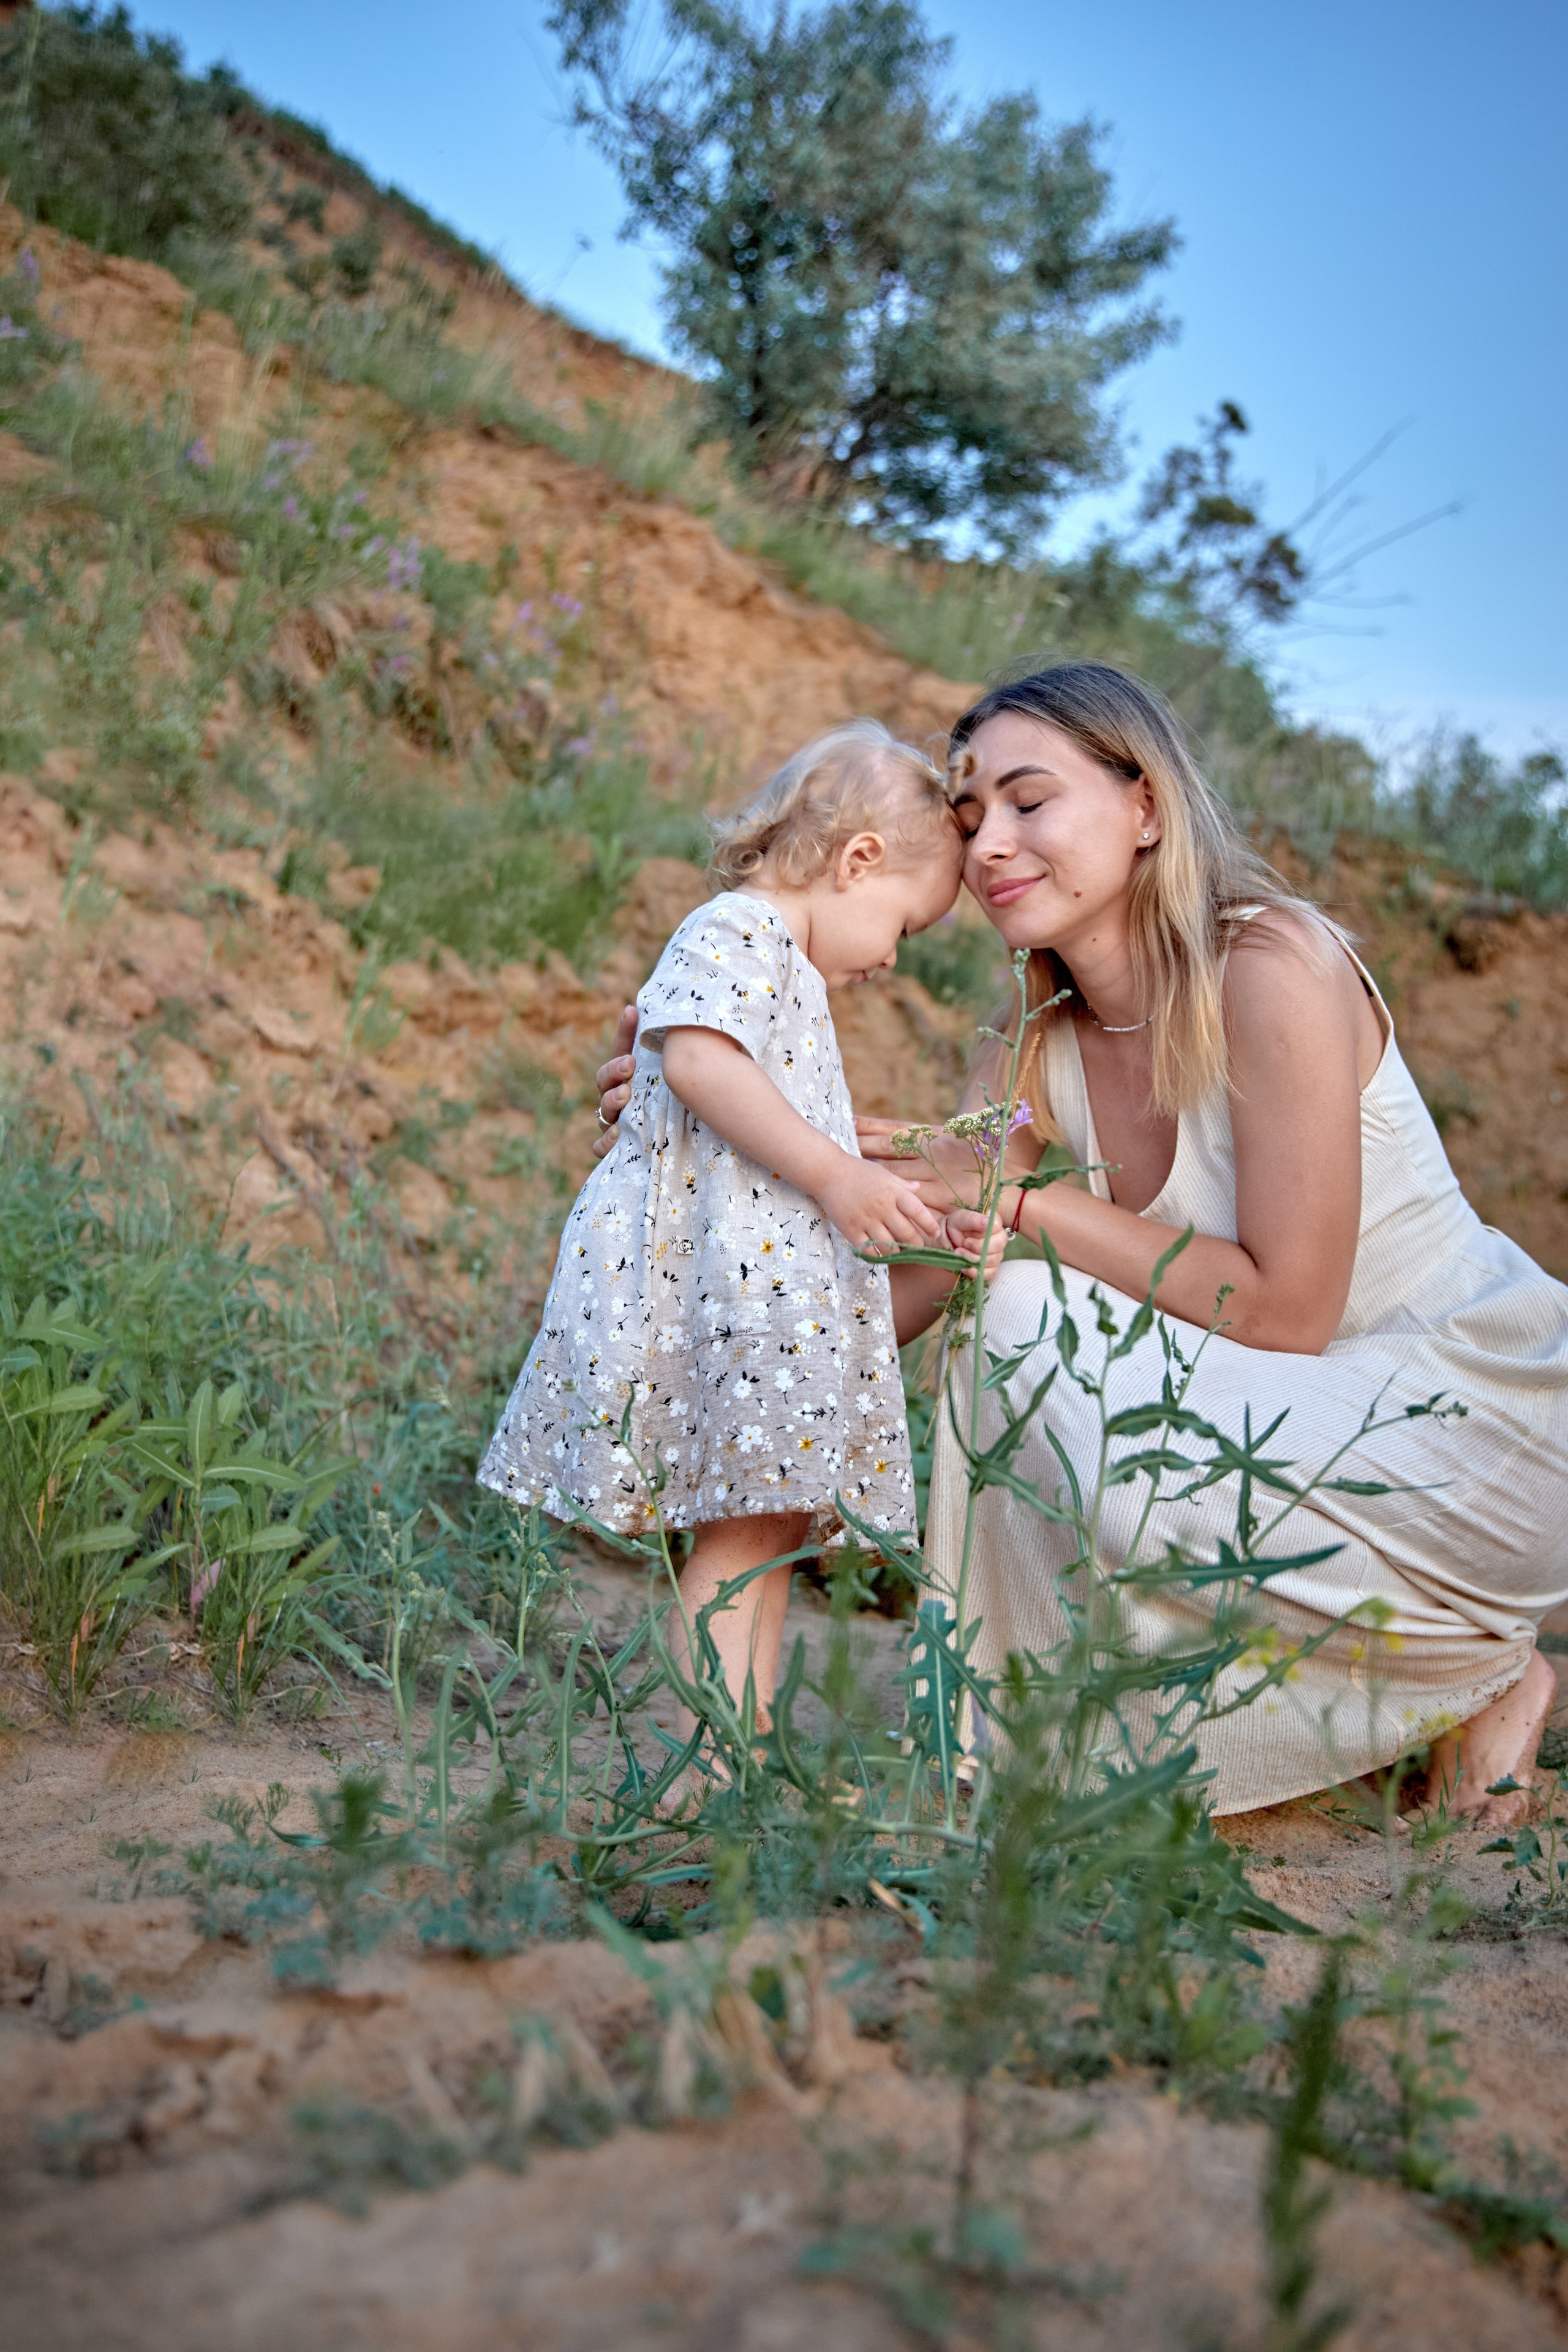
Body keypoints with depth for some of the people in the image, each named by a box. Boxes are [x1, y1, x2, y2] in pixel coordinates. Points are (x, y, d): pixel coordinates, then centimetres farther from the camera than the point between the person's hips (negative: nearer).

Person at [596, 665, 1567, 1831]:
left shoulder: (1273, 966, -21)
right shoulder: (1041, 1055, -1)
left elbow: (1284, 1310, -23)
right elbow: (898, 1299, -1)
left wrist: (1021, 1200, -21)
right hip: (1284, 1410, 7)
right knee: (1020, 1308, -11)